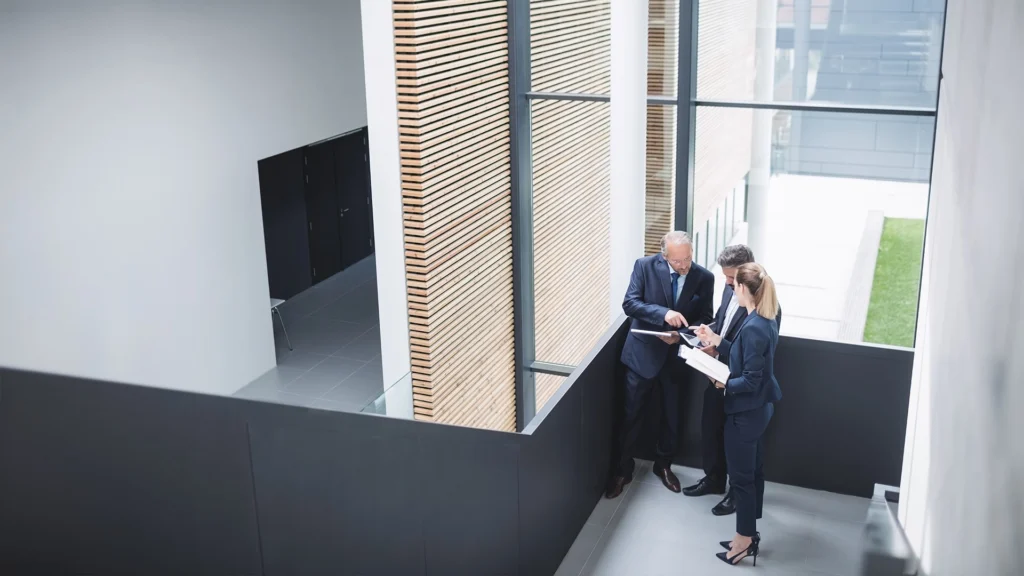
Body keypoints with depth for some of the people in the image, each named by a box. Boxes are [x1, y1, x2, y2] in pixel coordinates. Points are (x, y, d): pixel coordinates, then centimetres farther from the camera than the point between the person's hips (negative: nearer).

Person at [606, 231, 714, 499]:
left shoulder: (704, 277, -8)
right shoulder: (645, 266, -12)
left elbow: (705, 318, -2)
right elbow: (629, 303, -18)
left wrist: (681, 335, -20)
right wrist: (663, 313, -32)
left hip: (677, 355, 2)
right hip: (644, 352, -2)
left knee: (672, 415, 16)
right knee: (632, 415, 7)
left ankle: (663, 465, 38)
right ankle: (622, 470, 23)